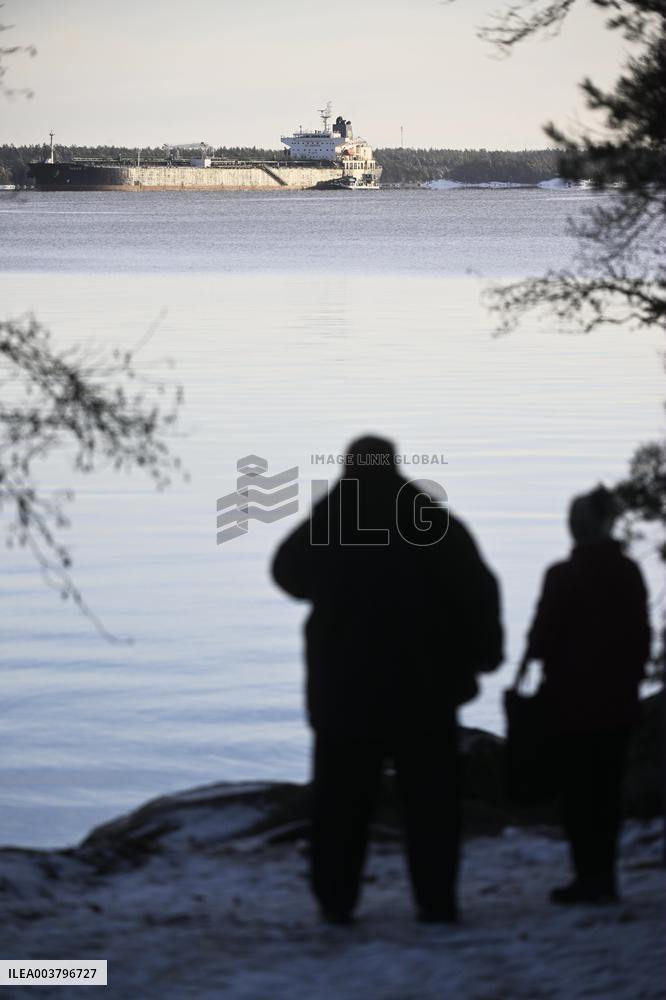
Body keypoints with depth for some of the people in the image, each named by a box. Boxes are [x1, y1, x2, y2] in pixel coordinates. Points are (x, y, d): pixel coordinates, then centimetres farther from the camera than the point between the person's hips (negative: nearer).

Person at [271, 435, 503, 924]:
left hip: (344, 687, 1)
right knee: (430, 797, 5)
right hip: (423, 684, -1)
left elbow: (287, 572, 18)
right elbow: (479, 589, -5)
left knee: (342, 799, 8)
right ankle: (436, 898, 0)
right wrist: (484, 651, 6)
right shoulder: (433, 521, -5)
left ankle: (336, 899, 6)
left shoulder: (324, 526, -2)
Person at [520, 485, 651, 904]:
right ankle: (605, 874, 8)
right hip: (619, 698, 5)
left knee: (577, 789, 0)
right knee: (608, 787, 10)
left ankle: (589, 874, -3)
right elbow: (642, 636, 9)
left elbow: (543, 634, -8)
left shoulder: (564, 575, -12)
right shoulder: (631, 573, 4)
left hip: (573, 697, -5)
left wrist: (527, 667, 7)